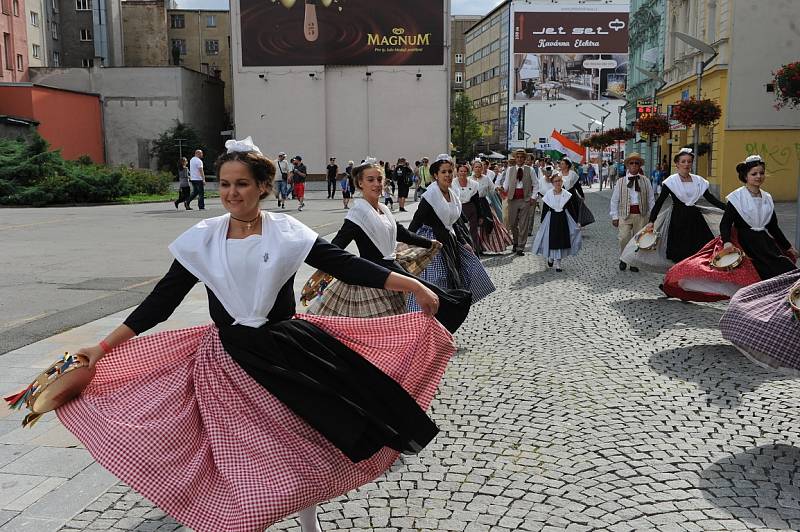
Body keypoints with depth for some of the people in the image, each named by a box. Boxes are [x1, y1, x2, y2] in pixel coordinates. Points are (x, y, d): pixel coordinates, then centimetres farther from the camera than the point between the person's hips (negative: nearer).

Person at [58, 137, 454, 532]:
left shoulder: (287, 233, -6)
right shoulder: (202, 239, -2)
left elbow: (346, 265, -9)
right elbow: (162, 299, 0)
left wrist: (414, 286, -16)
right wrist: (103, 347, -2)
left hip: (287, 353, 0)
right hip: (226, 361, 0)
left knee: (301, 448, 14)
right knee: (239, 459, 7)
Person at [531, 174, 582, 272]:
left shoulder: (567, 195, -1)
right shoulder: (548, 194, -3)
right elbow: (544, 210, 0)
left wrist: (576, 222, 1)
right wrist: (541, 223, 0)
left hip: (563, 219, 1)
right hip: (551, 219, -1)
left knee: (562, 239, 2)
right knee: (551, 239, 1)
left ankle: (558, 263, 10)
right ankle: (550, 257, 28)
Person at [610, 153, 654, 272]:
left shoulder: (645, 182, 7)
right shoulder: (620, 182, 5)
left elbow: (651, 199, 8)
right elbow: (614, 200, 6)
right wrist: (615, 216, 1)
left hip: (641, 214, 1)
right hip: (625, 214, -1)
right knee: (624, 238, -13)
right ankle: (623, 259, 10)